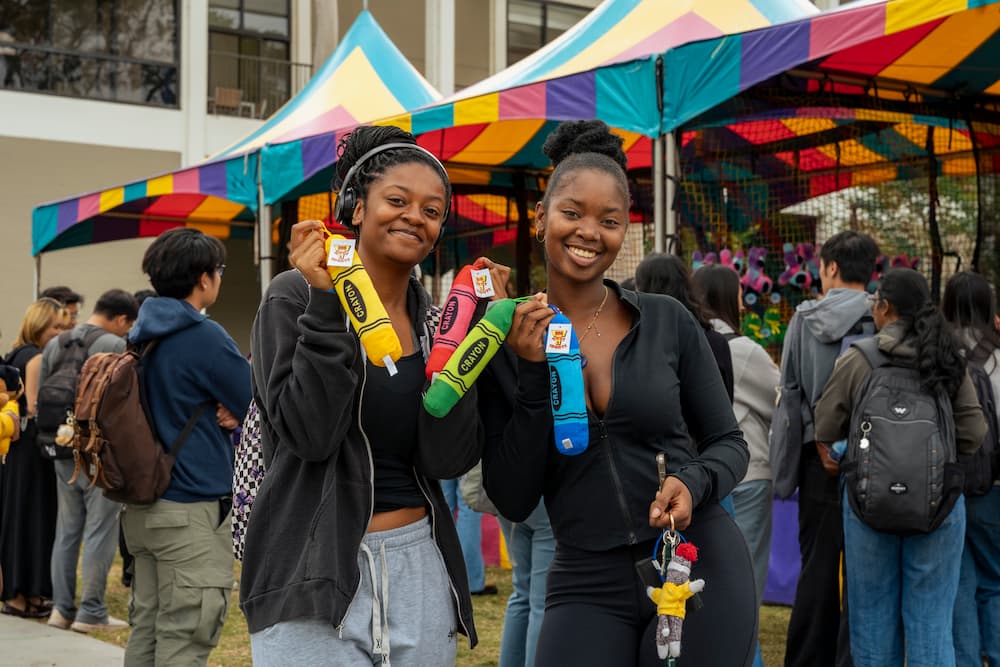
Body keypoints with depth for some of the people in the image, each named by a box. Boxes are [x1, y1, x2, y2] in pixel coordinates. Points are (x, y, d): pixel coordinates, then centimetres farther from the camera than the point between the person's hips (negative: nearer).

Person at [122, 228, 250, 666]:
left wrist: (228, 414, 2)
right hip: (193, 509, -9)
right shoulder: (204, 336, -15)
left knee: (146, 630, 13)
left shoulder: (142, 335, 10)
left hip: (143, 505, 9)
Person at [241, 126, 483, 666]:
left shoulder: (434, 319, 6)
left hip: (420, 569, 5)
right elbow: (309, 434, -18)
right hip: (314, 578, -4)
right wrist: (327, 305, -20)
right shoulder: (296, 297, -6)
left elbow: (447, 459, -5)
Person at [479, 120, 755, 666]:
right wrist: (533, 374, -14)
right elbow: (512, 501, -5)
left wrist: (693, 482, -15)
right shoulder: (508, 343, -2)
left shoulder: (668, 322, -2)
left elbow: (729, 442, 6)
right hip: (588, 588, 0)